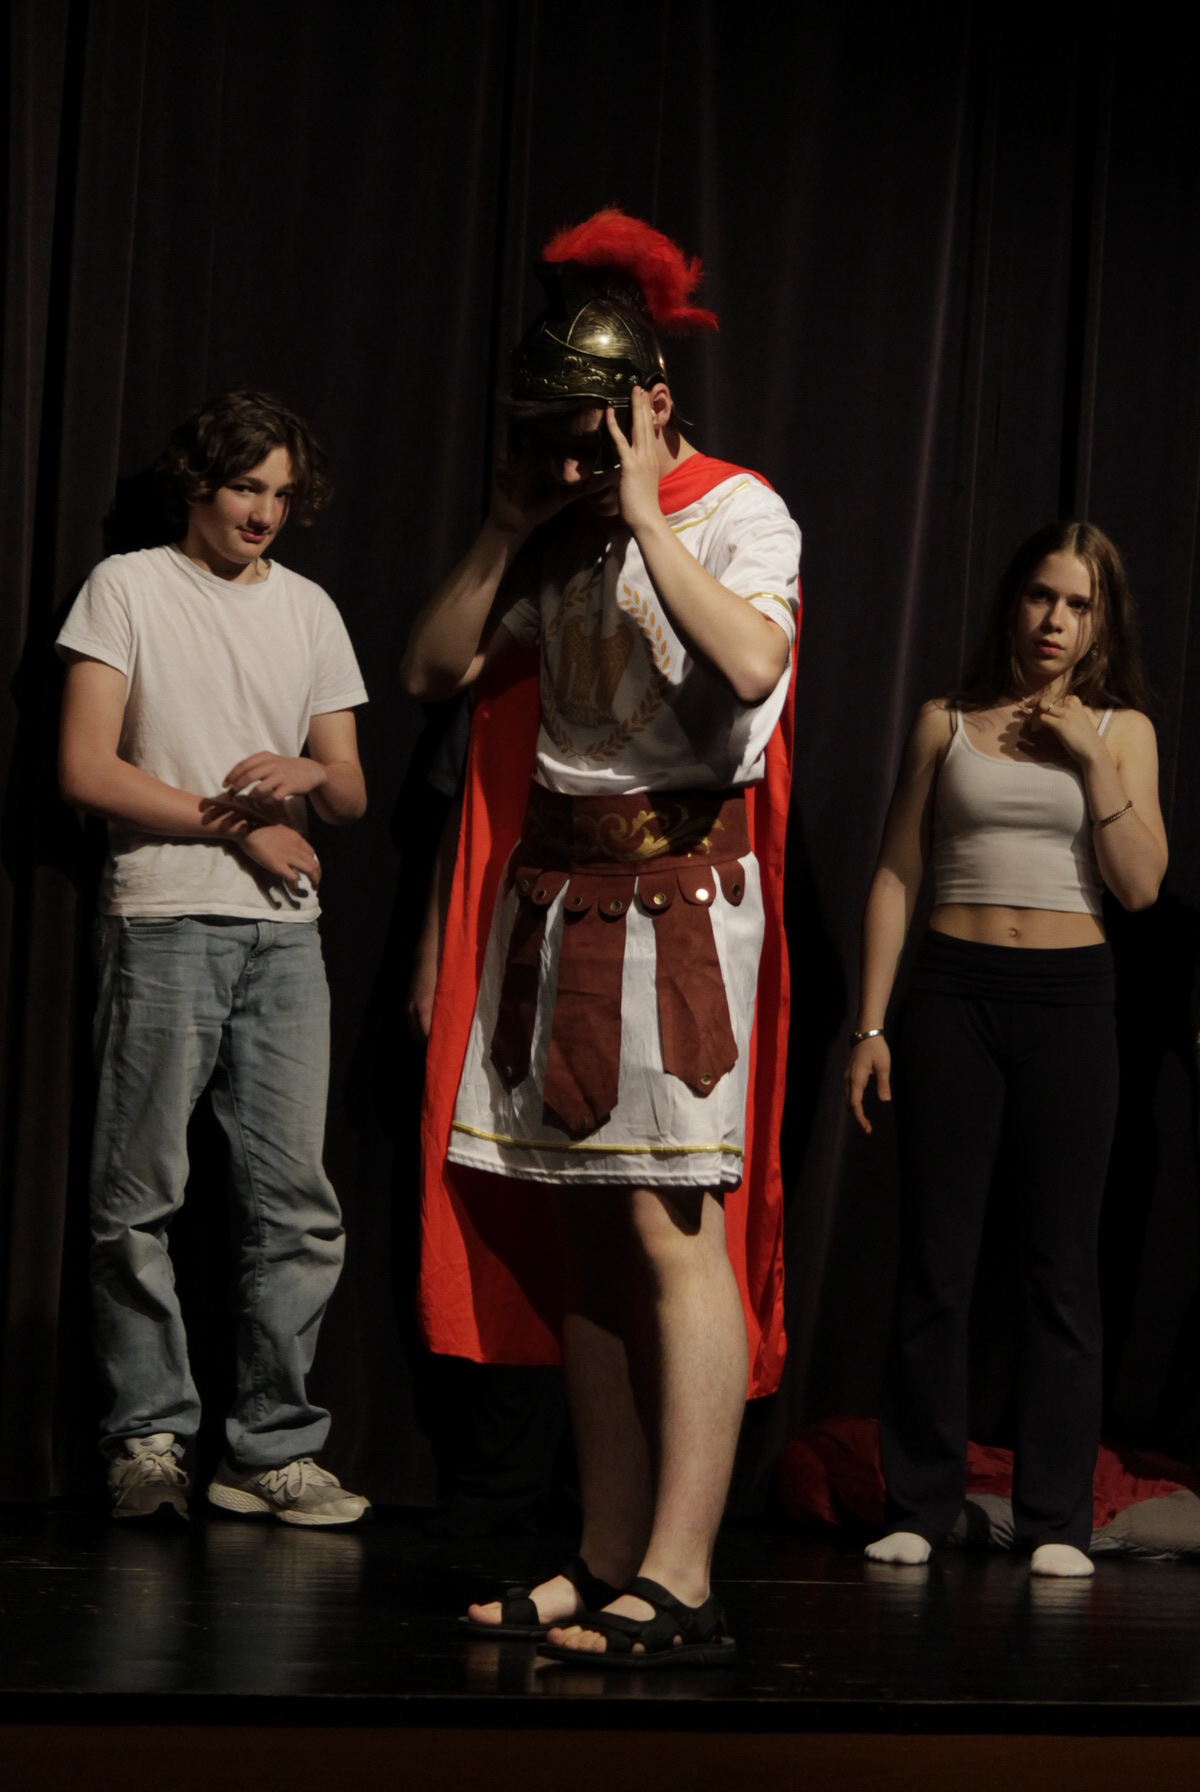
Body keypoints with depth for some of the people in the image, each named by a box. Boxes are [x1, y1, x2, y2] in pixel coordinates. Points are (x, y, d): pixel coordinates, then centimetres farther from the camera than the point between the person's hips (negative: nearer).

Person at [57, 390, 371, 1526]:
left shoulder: (307, 610, 17)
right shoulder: (128, 588, 4)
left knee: (296, 1200, -1)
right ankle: (148, 1435, 5)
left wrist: (313, 774, -6)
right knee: (139, 1197, -4)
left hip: (284, 932, 4)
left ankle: (271, 1451, 3)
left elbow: (351, 797, 18)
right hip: (163, 927, -4)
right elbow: (85, 770, -5)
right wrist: (237, 825, -5)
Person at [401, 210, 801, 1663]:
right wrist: (507, 527, 3)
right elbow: (433, 667, 10)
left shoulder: (735, 512, -4)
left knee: (672, 1233, -12)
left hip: (676, 888, -7)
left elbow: (749, 661, -24)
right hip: (555, 892, 7)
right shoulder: (553, 538, 16)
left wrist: (648, 518, -15)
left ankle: (677, 1583, -14)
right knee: (584, 1240, 7)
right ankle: (606, 1564, 12)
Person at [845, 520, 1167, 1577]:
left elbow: (1141, 885, -1)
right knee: (935, 1260, 0)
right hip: (954, 988, 0)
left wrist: (1092, 758, -8)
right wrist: (872, 1025, 1)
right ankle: (920, 1507, 7)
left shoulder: (1120, 730, 9)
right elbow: (896, 877, 8)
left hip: (1070, 996, 0)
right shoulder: (947, 724, 8)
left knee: (1061, 1267, -1)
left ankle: (1057, 1519, 4)